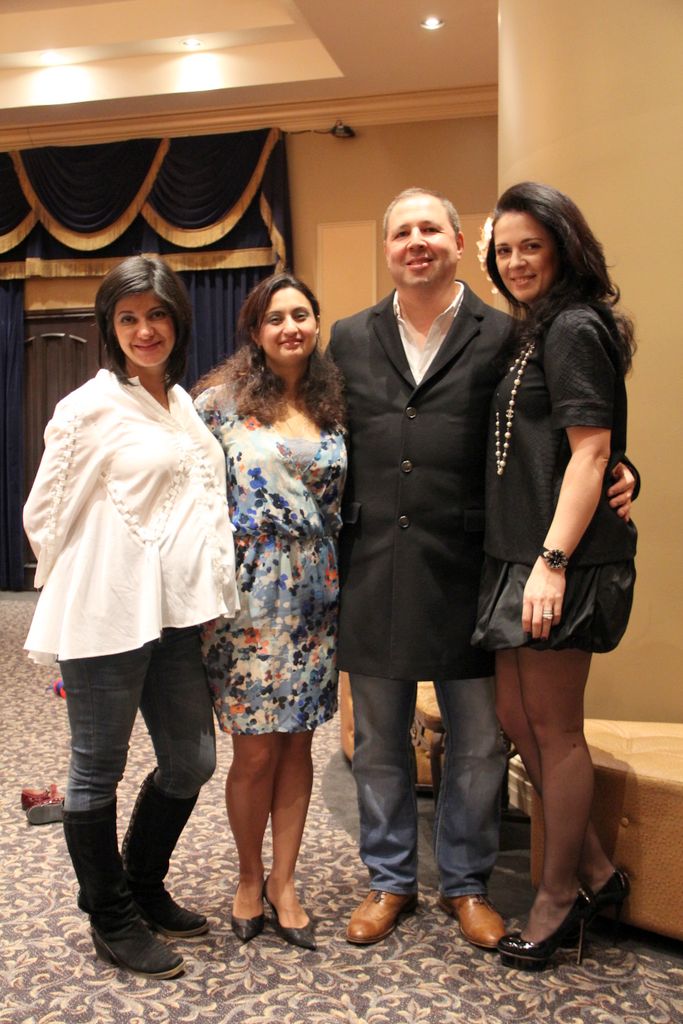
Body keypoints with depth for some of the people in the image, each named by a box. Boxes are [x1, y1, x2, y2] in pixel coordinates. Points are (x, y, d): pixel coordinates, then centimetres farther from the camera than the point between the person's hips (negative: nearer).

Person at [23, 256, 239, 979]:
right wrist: (89, 581, 4)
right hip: (108, 615, -7)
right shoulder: (89, 408, -9)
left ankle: (145, 889, 37)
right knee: (99, 770, 7)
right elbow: (44, 514, -6)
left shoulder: (184, 406, 12)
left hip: (176, 614, 7)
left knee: (191, 761, 14)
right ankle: (112, 921, 27)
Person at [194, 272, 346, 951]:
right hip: (249, 595, -3)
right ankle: (249, 878, 26)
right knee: (255, 749, 3)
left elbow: (348, 502, 14)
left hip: (315, 596, 4)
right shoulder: (222, 400, -2)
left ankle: (283, 881, 24)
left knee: (297, 742, 9)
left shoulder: (334, 409, 9)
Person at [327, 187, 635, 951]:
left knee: (477, 742, 9)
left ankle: (464, 882, 30)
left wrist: (613, 475, -14)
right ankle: (390, 880, 32)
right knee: (378, 740, 14)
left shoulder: (501, 336, 1)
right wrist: (330, 558, 5)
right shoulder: (350, 339, 9)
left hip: (463, 572, -2)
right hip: (373, 573, 2)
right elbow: (334, 450, 10)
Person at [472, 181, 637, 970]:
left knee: (554, 729, 3)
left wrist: (553, 560, -23)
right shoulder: (535, 331, 18)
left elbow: (591, 451, -18)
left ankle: (559, 898, 21)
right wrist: (529, 560, 14)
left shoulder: (574, 328, -10)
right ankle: (597, 873, 30)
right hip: (520, 553, 10)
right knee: (516, 715, 14)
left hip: (562, 561, -10)